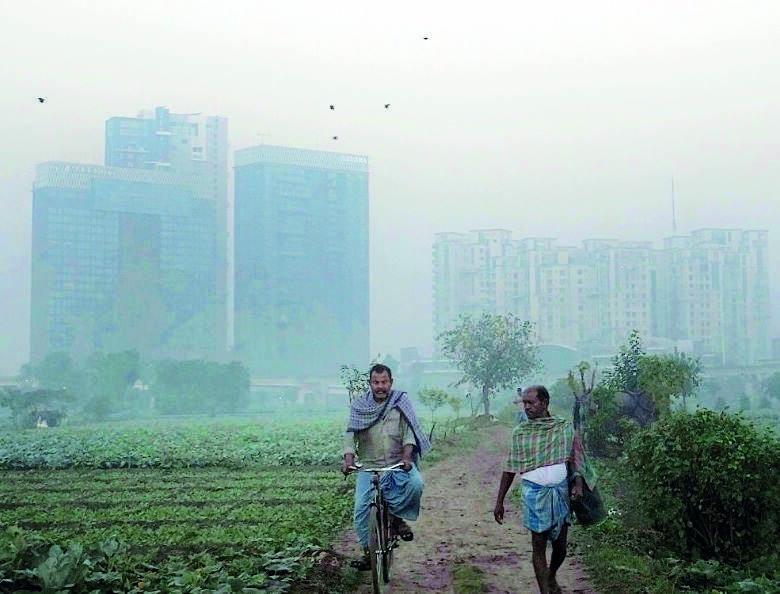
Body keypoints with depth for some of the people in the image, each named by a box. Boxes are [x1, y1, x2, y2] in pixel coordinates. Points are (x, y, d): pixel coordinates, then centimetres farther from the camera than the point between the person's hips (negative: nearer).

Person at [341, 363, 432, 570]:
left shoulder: (401, 403, 3)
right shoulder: (358, 406, 6)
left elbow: (408, 433, -5)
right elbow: (351, 434, 0)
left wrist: (406, 457, -22)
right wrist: (348, 459, -18)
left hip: (398, 464, -1)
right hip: (369, 467, 1)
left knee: (415, 483, -30)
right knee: (361, 510, -7)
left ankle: (397, 516, -5)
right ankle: (368, 551, 13)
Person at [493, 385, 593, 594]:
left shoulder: (564, 428, 2)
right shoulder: (520, 432, 3)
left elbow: (575, 459, 5)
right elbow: (510, 469, 8)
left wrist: (578, 483, -13)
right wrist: (499, 501, 7)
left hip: (561, 492, 1)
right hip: (534, 492, -1)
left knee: (560, 546, 8)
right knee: (539, 545, -2)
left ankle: (551, 577, 38)